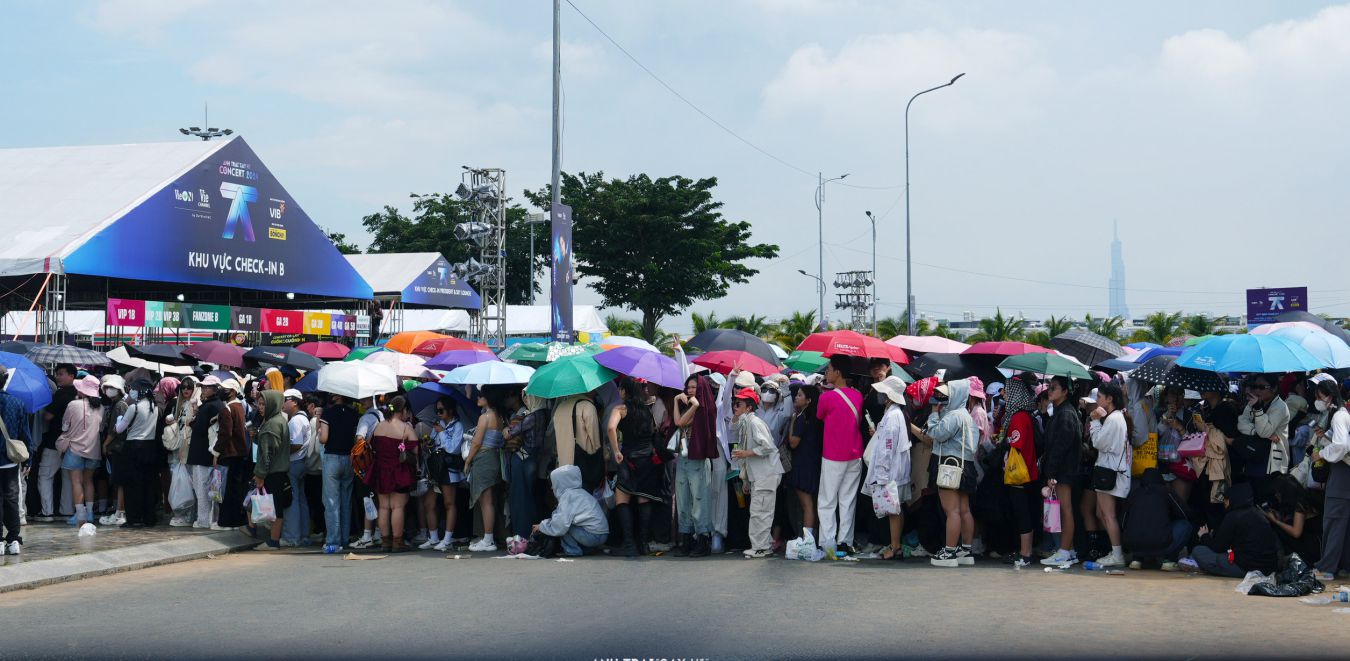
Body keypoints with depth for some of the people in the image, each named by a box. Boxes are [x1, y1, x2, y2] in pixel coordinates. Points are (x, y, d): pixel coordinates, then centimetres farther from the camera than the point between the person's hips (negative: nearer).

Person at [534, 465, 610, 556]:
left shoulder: (567, 495, -10)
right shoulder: (581, 492, 18)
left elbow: (561, 525, -18)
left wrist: (541, 526, -3)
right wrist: (546, 523, 17)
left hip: (593, 536, -9)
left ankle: (573, 551, -1)